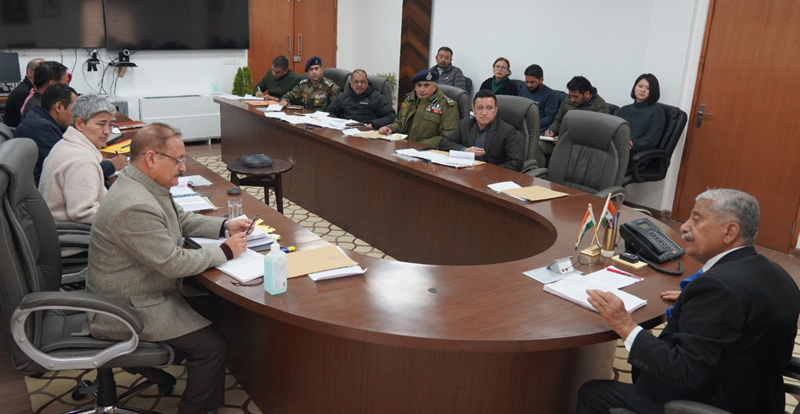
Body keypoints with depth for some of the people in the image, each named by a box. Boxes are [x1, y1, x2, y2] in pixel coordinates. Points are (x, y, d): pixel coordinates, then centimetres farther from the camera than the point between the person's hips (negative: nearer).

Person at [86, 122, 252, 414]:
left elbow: (181, 220, 14)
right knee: (212, 345, -10)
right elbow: (175, 263, -27)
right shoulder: (135, 206, -32)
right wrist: (226, 251, -15)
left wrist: (224, 226, 0)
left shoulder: (145, 184, 0)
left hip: (142, 289, 10)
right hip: (129, 310, -10)